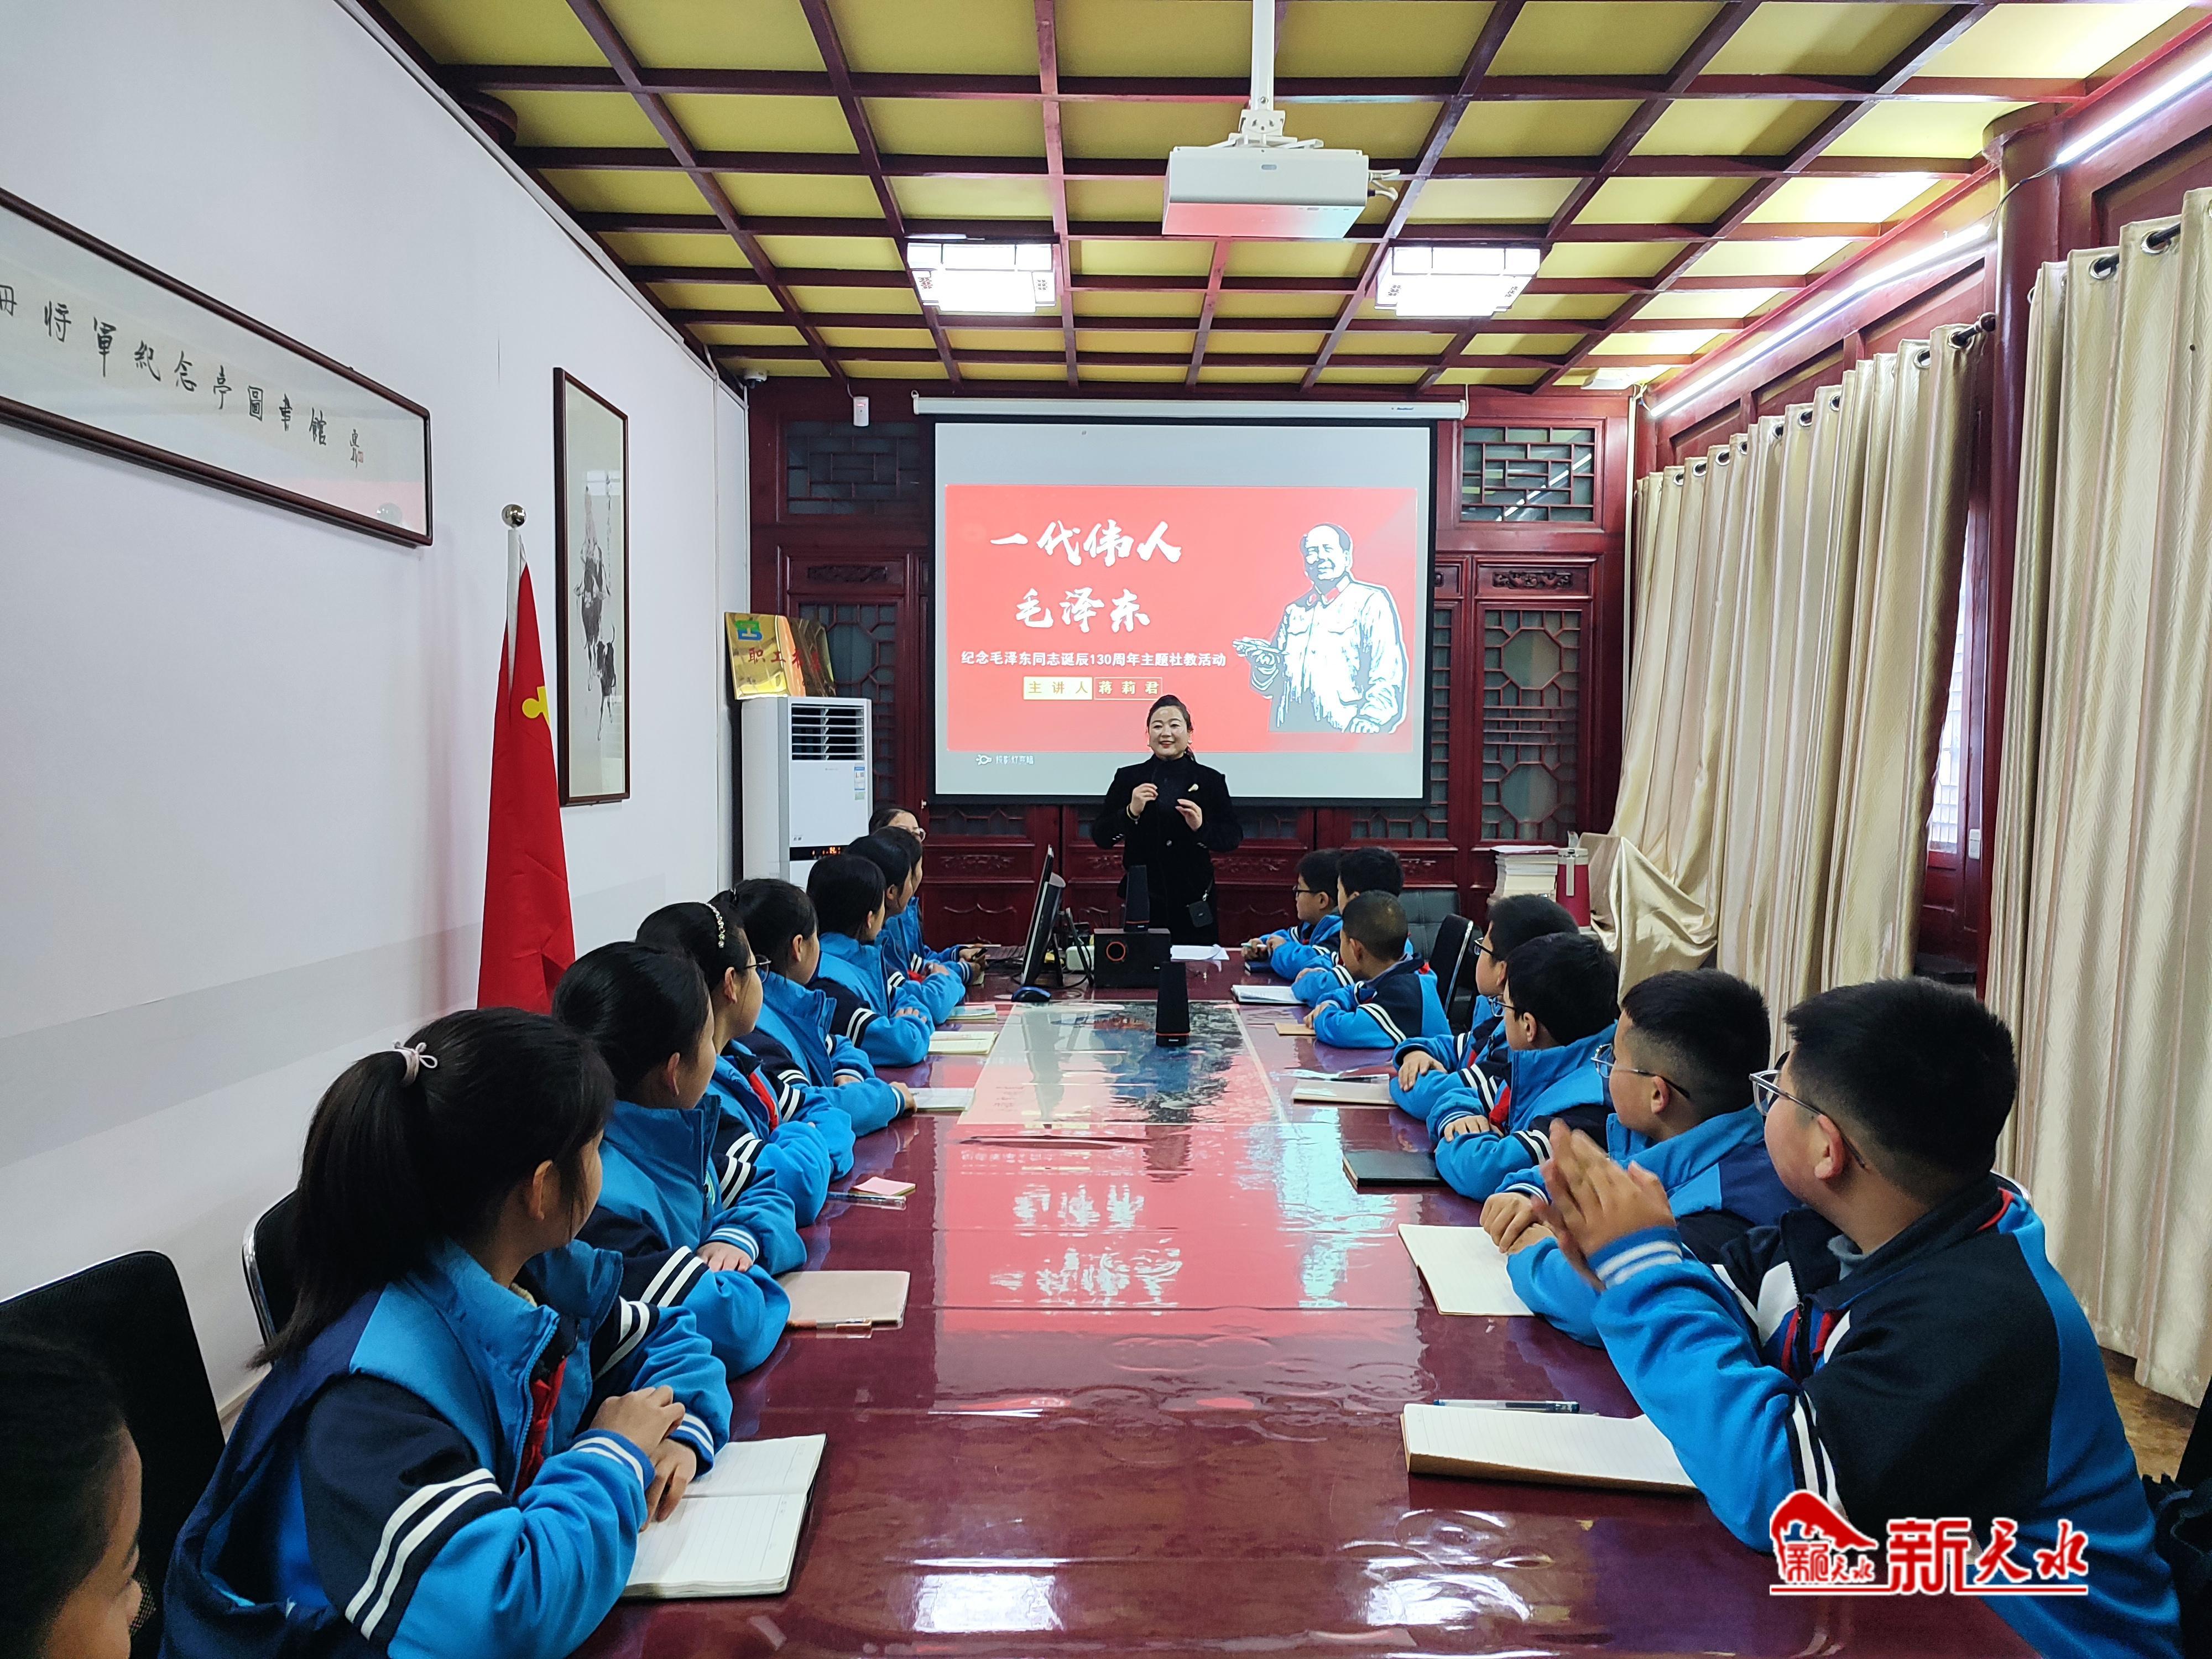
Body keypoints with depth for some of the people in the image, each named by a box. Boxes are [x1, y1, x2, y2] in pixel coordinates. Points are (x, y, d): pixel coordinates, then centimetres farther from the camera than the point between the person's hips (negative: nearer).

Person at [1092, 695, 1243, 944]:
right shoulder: (1128, 778, 5)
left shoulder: (1211, 780, 3)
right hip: (1141, 899, 0)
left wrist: (1202, 827, -16)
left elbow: (1234, 837, 2)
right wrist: (1131, 813, -15)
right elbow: (1100, 837, 1)